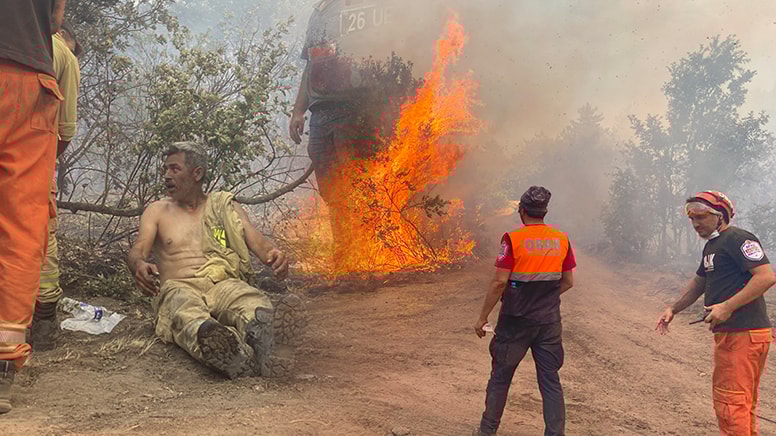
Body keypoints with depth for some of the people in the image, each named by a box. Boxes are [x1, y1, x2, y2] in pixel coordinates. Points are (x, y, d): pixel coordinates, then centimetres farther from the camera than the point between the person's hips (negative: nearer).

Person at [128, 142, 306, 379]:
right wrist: (139, 265, -22)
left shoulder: (226, 207, 22)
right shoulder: (157, 211, 23)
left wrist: (273, 253, -19)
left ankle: (263, 337, -73)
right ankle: (233, 355, -73)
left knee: (255, 302, -36)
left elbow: (256, 240, 8)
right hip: (178, 288, -1)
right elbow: (138, 250, 6)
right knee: (187, 313, -40)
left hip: (224, 284, 1)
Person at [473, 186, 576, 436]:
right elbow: (568, 282, 8)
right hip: (549, 322, 3)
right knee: (550, 381, 9)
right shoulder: (561, 240, 1)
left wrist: (483, 317, -8)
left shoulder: (513, 239, -12)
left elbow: (499, 282, -15)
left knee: (500, 377, 12)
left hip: (516, 321, -3)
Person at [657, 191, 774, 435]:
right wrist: (673, 309, 20)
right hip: (729, 333, 11)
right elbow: (698, 283, 29)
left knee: (731, 400, -8)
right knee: (743, 401, 18)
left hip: (744, 333, -10)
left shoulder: (739, 239, -13)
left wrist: (727, 306, -26)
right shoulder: (712, 245, 18)